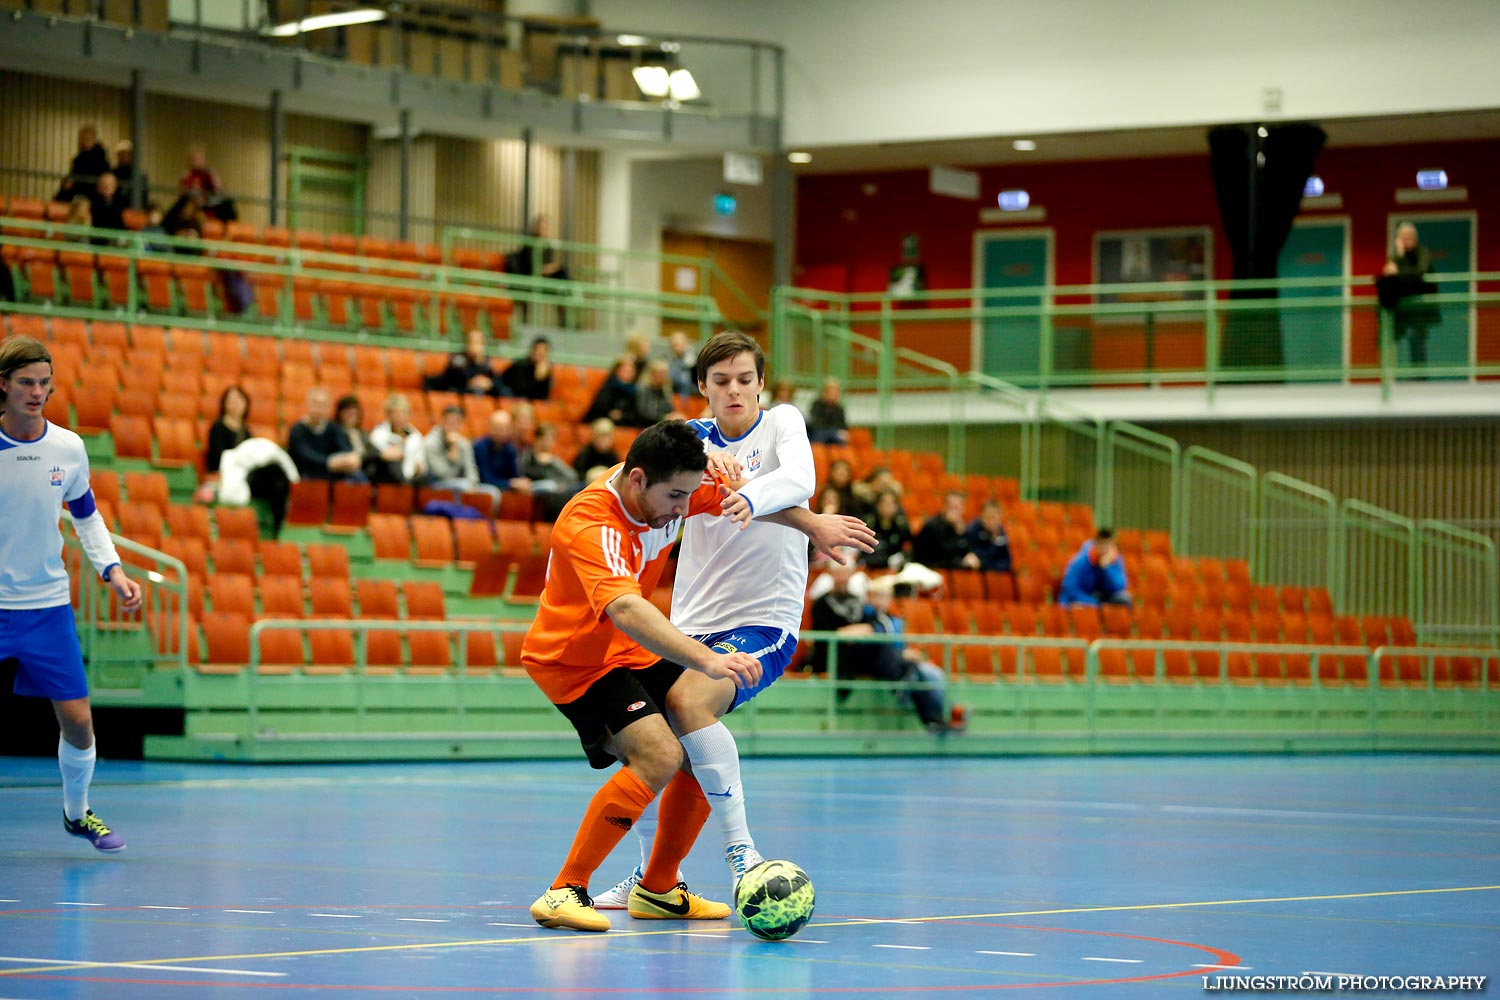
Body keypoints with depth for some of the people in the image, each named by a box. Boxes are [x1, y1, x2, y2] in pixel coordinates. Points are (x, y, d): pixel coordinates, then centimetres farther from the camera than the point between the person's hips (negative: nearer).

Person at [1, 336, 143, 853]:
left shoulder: (68, 448, 0)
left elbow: (86, 516, 14)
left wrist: (113, 570, 2)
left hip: (48, 605, 3)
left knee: (77, 721, 2)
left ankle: (76, 811, 26)